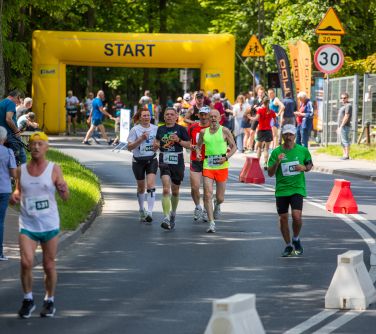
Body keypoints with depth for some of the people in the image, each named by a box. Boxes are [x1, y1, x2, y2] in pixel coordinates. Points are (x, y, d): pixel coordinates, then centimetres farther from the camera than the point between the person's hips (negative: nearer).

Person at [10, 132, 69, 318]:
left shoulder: (54, 169, -3)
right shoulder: (21, 170, 4)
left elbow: (65, 197, -4)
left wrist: (63, 190, -28)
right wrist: (14, 196, -7)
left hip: (49, 225, -1)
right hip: (27, 225, 1)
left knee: (49, 265, 6)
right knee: (26, 262, -14)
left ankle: (49, 301, 24)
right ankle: (28, 299, 4)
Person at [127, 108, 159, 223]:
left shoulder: (155, 128, 1)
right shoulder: (135, 130, -7)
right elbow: (129, 147, -12)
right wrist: (141, 139, -23)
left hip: (152, 160, 1)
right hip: (138, 161, -1)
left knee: (151, 184, -16)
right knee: (141, 187, 11)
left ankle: (149, 212, -20)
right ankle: (141, 210, 33)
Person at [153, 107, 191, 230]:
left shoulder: (181, 129, -1)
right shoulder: (160, 129, 8)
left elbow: (188, 145, 0)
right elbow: (157, 142, 21)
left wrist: (179, 140, -16)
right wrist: (156, 145, -2)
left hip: (177, 162, 0)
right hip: (164, 162, 0)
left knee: (175, 191, 13)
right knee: (166, 189, -17)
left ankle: (173, 213, 38)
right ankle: (166, 218, -23)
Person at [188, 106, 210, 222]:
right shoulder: (192, 128, 4)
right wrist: (191, 146, -6)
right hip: (195, 161, 1)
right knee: (195, 187, -5)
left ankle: (206, 211, 17)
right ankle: (198, 207, 20)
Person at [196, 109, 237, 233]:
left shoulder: (225, 131, -1)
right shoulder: (203, 132, 7)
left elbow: (234, 147, 3)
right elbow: (198, 145, 20)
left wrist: (226, 157, -13)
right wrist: (198, 153, -3)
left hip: (222, 166, -1)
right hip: (208, 166, 1)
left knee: (220, 198, 6)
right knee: (207, 195, -11)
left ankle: (217, 205, 44)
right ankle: (211, 223, -7)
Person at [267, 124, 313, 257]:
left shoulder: (303, 150, 0)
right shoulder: (276, 152, -1)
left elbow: (310, 164, 16)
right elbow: (270, 173, -2)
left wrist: (304, 168, -7)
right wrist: (277, 162, -19)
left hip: (297, 188, -1)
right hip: (281, 190, 1)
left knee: (296, 216, -16)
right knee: (283, 218, 5)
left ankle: (296, 239, 12)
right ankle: (288, 246, 22)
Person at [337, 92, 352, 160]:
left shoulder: (348, 105, -12)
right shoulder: (343, 106, 20)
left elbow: (346, 117, -19)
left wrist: (341, 126, -19)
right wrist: (338, 127, 20)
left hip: (345, 126, -10)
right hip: (341, 127, 10)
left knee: (345, 141, -11)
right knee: (342, 142, 10)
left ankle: (347, 155, -11)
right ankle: (344, 155, 13)